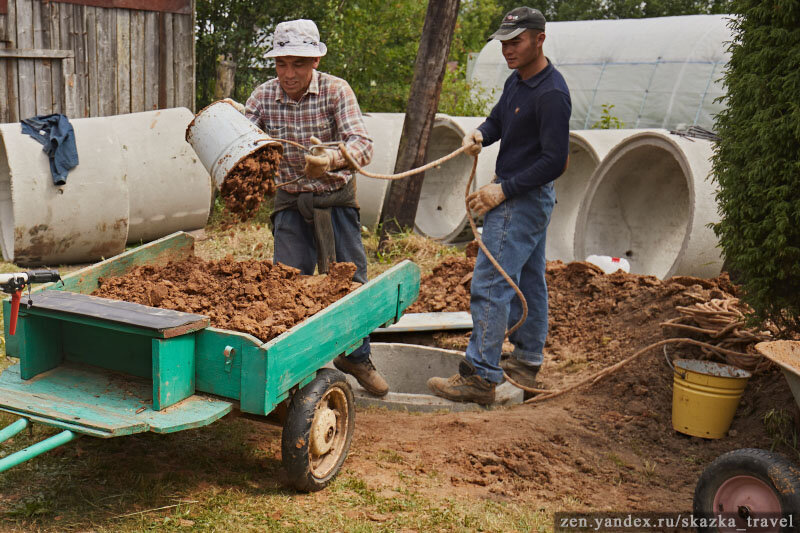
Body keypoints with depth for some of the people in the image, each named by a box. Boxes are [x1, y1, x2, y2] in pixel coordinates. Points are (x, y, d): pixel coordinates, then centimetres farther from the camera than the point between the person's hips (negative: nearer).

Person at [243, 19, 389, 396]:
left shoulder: (336, 91, -15)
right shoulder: (264, 96, -6)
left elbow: (362, 144, -27)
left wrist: (331, 160, -48)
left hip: (336, 199, -1)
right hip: (290, 200, 1)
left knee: (351, 282, 4)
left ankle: (356, 356, 27)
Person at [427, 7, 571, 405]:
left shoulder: (551, 94, -20)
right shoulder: (516, 81, 9)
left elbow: (555, 161, -22)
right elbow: (497, 121, 20)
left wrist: (502, 189, -20)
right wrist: (479, 135, -5)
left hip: (523, 199, -10)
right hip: (525, 199, 10)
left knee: (490, 284, -12)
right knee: (529, 281, 16)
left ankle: (480, 376, -8)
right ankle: (526, 362, 28)